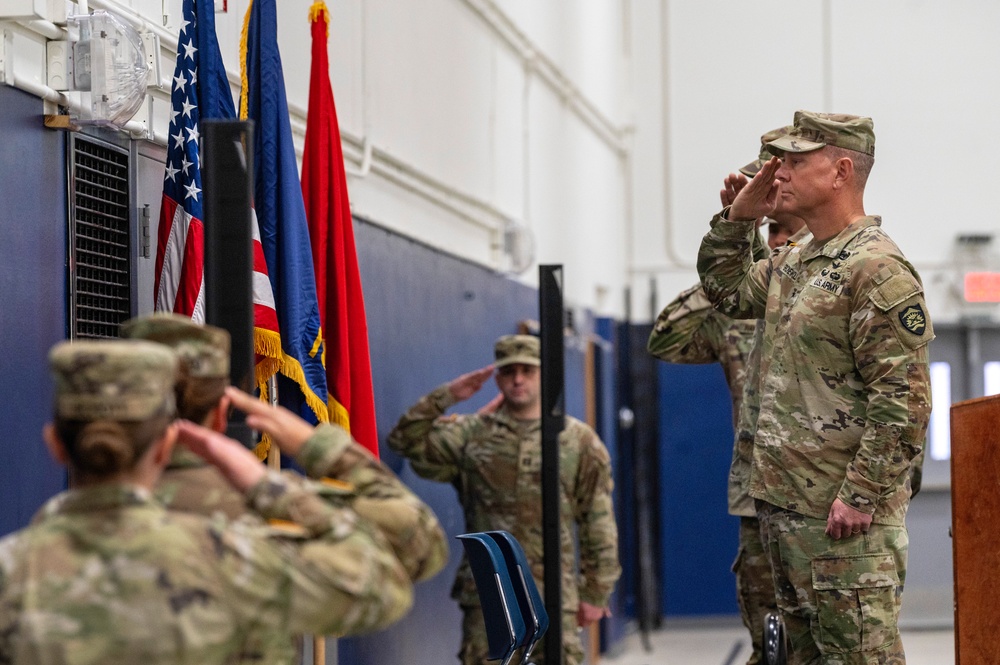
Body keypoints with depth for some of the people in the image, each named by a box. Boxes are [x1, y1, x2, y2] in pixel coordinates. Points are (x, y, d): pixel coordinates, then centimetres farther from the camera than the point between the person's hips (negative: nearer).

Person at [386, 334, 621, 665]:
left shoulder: (579, 441, 6)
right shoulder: (471, 435, 9)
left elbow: (598, 523, 5)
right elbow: (406, 439, 0)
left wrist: (595, 594, 2)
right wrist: (447, 396, -5)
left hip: (553, 598, -1)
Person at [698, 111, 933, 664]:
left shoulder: (878, 270, -14)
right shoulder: (793, 265, 15)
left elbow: (902, 401, -19)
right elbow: (725, 290, 32)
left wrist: (861, 496, -22)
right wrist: (738, 218, 15)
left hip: (842, 513, -10)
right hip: (781, 503, 10)